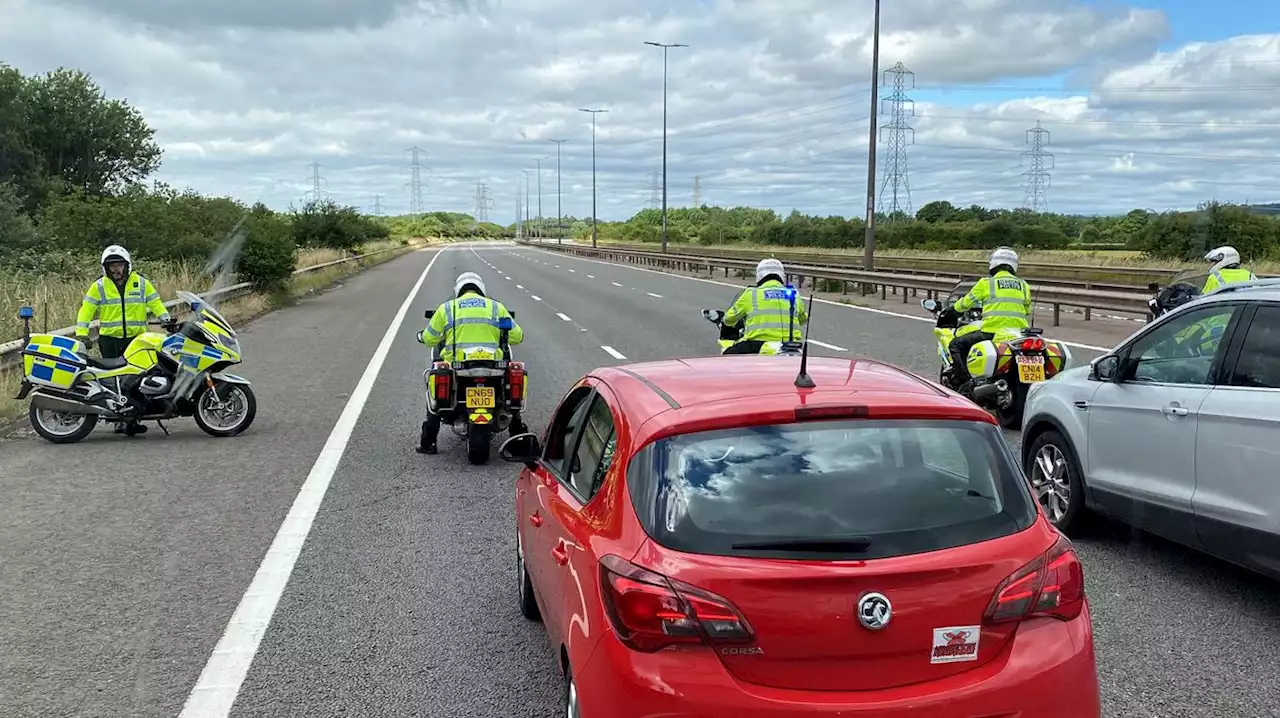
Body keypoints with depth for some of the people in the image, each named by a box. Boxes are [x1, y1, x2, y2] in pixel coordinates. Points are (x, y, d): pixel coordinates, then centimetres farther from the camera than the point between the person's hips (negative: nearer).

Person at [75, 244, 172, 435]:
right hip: (109, 339, 0)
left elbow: (155, 303, 11)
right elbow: (86, 310, 5)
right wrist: (81, 334, -6)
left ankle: (132, 419, -10)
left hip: (136, 338, 0)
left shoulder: (142, 283, 10)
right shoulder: (99, 286, 7)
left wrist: (167, 319, -6)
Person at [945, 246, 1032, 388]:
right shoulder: (1024, 285, 16)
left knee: (956, 345, 10)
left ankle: (964, 382, -4)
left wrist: (953, 308, 32)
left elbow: (966, 303, 11)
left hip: (992, 332, -4)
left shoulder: (987, 283, 5)